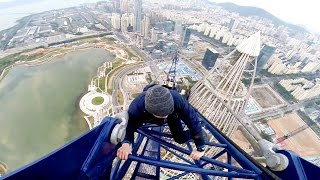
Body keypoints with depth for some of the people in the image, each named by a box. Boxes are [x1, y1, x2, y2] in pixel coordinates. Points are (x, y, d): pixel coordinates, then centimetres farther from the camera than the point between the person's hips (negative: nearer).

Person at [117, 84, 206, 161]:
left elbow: (192, 120, -36)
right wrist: (126, 143, -52)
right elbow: (129, 124, -31)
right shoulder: (136, 107, -44)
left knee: (180, 139, -2)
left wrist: (200, 148, -30)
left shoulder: (177, 100, -46)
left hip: (172, 116, -1)